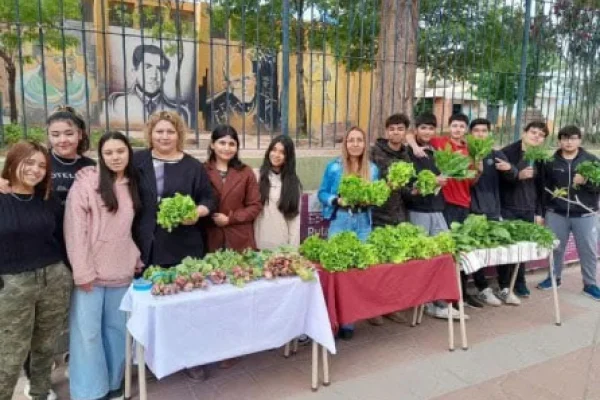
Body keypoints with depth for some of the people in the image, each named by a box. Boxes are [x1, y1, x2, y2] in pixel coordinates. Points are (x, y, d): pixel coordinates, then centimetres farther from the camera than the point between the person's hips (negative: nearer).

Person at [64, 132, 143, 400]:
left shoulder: (132, 185, 8)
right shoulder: (86, 182, -9)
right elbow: (75, 228, -13)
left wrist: (136, 259, 6)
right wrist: (82, 271, -15)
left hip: (121, 271, 5)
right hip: (91, 271, -5)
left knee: (116, 329, 13)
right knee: (87, 332, 2)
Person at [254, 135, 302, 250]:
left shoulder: (293, 182, 8)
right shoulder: (257, 176, 1)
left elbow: (295, 217, 4)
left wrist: (293, 247, -2)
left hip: (283, 244, 1)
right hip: (259, 243, -1)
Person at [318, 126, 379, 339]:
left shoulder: (373, 169, 7)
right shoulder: (334, 167, -2)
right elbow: (322, 193, 0)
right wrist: (337, 200, -17)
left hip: (363, 222, 3)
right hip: (340, 221, -3)